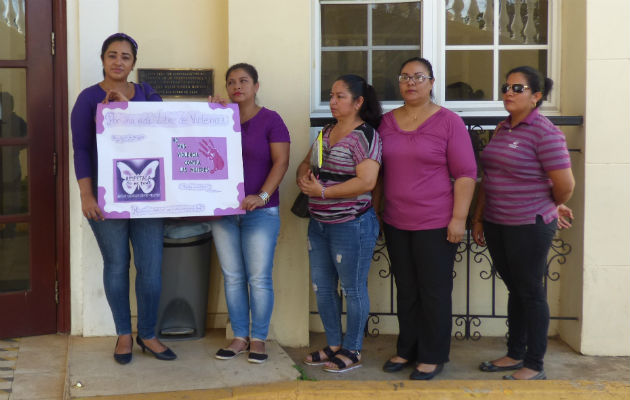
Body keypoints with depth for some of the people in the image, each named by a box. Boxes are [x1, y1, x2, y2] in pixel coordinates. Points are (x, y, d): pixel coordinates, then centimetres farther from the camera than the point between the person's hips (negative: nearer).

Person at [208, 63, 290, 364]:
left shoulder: (270, 120, -1)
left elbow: (281, 162, -7)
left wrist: (262, 196, -20)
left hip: (261, 211, -4)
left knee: (259, 278, -3)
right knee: (232, 277, 8)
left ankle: (258, 339, 10)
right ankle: (239, 337, 19)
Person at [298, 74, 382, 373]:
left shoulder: (365, 135, -13)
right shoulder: (328, 132, 13)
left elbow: (366, 181, -23)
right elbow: (306, 163, 21)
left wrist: (323, 192, -19)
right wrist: (304, 177, -4)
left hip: (351, 224, -9)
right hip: (319, 223, 9)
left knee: (352, 289, 4)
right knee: (322, 286, 15)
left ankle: (352, 352, 17)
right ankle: (334, 346, 29)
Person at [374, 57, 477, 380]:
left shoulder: (448, 122, -6)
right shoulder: (387, 122, 9)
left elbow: (465, 173, -8)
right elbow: (379, 172, 16)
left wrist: (459, 218, -13)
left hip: (436, 224, -4)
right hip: (396, 223, 5)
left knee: (434, 292, 4)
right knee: (406, 290, 13)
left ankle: (433, 357, 16)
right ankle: (407, 350, 26)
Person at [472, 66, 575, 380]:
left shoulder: (544, 133, -14)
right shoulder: (502, 129, 10)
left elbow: (565, 184, -14)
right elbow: (488, 178, 15)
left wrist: (552, 209, 3)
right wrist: (478, 218, 13)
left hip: (530, 227, -7)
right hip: (497, 225, 7)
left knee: (531, 293, 3)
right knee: (514, 290, 17)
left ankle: (534, 367, 14)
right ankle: (515, 354, 29)